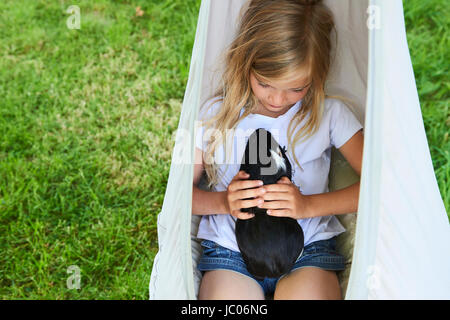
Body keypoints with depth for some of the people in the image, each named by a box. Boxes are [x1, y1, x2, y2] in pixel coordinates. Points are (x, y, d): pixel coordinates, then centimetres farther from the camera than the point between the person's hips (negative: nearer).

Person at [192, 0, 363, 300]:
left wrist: (309, 205, -13)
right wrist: (223, 202, -11)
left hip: (308, 253, 0)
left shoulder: (329, 114, 3)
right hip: (230, 252, 0)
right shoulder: (216, 115, 5)